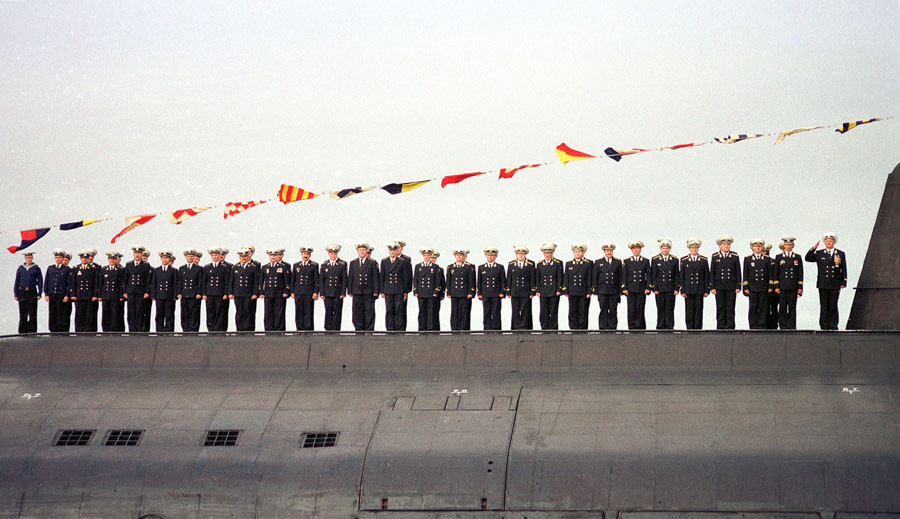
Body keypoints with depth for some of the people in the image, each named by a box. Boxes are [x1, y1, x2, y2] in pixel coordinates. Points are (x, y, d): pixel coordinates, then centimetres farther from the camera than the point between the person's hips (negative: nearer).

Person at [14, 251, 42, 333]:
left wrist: (39, 294, -3)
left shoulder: (36, 268, 4)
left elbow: (40, 281, 4)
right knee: (23, 314, 3)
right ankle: (22, 331, 8)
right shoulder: (20, 268, 10)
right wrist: (16, 294, 6)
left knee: (32, 313, -3)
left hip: (32, 292, -2)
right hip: (22, 292, 2)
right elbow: (17, 282, 12)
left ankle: (32, 331, 1)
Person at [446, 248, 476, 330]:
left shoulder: (469, 267, 2)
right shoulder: (450, 267, 12)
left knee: (464, 313, -3)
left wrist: (470, 293, -8)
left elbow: (472, 281, -1)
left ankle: (464, 329, 0)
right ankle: (454, 329, 5)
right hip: (454, 294, 3)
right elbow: (448, 281, 13)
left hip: (465, 295, -3)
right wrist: (448, 293, 5)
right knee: (454, 313, 2)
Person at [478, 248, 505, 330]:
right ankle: (487, 329, 5)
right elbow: (479, 281, 10)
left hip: (496, 294, -1)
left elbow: (503, 281, 5)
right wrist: (479, 293, 3)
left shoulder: (500, 267, 6)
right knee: (486, 313, 1)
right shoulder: (481, 267, 11)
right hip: (485, 295, 1)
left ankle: (495, 328, 0)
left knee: (496, 313, -3)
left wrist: (502, 292, -4)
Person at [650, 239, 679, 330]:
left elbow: (677, 275, 8)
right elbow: (653, 275, 2)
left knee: (670, 309, 0)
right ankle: (660, 327, 5)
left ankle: (669, 327, 4)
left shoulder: (674, 260, 7)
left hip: (671, 289, 1)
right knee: (660, 309, 1)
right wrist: (654, 288, -5)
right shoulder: (655, 260, 3)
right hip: (659, 288, -1)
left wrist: (676, 288, 1)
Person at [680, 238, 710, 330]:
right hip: (688, 290, 0)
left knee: (699, 310, 0)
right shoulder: (684, 260, 6)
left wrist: (707, 290, 0)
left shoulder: (704, 260, 6)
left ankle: (698, 328, 4)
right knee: (689, 311, -1)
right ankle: (689, 329, 3)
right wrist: (682, 290, -1)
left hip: (699, 290, 0)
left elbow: (707, 276, 6)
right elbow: (681, 276, 5)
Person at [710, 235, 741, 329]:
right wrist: (712, 287, -1)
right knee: (720, 309, 2)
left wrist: (738, 286, -1)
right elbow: (712, 273, 6)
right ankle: (720, 328, 6)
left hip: (731, 287, 0)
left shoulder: (735, 256, 5)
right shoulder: (715, 256, 6)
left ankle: (730, 328, 3)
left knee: (730, 309, 0)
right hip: (719, 287, 0)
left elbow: (738, 272, 5)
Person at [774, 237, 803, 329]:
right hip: (782, 287, 0)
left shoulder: (797, 257, 10)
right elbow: (776, 273, 7)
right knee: (782, 308, -3)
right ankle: (783, 327, 1)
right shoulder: (779, 257, 8)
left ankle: (791, 327, 5)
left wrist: (800, 287, 1)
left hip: (793, 287, 0)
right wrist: (776, 287, -1)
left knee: (792, 308, 1)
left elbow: (800, 273, 8)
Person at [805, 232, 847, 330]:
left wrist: (843, 283, 1)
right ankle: (824, 326, 1)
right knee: (824, 306, -1)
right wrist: (813, 249, -7)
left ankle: (833, 326, 5)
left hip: (835, 285, 0)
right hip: (823, 285, 0)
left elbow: (844, 270, 8)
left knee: (833, 306, 2)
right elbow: (808, 258, 6)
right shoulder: (819, 253, 10)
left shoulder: (841, 254, 9)